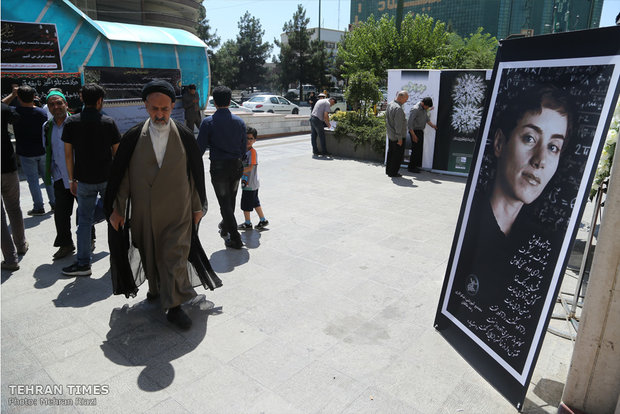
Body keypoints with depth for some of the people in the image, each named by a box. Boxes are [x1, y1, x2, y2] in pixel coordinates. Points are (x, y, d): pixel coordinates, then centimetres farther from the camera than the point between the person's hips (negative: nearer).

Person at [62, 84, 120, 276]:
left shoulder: (71, 122, -2)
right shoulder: (108, 122, -4)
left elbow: (68, 154, 0)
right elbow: (117, 152, -1)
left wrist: (72, 179, 9)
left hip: (85, 180, 0)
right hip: (107, 178, 0)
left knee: (84, 221, 7)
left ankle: (83, 264, 12)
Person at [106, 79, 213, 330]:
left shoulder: (184, 136, -4)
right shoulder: (133, 137, -3)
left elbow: (196, 173, 3)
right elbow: (121, 175, 3)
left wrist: (198, 206, 6)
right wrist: (117, 208, 3)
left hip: (177, 212, -1)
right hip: (143, 212, 2)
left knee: (174, 257, 0)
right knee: (149, 255, 17)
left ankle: (174, 306, 12)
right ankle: (156, 287, 43)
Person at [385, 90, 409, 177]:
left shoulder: (390, 104, 5)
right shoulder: (398, 108, -24)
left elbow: (387, 120, 15)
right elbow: (398, 125, -24)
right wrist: (399, 138, -19)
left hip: (390, 135, 9)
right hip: (397, 136, -9)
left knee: (391, 153, 19)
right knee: (398, 155, 2)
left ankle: (388, 170, 28)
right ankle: (393, 172, 7)